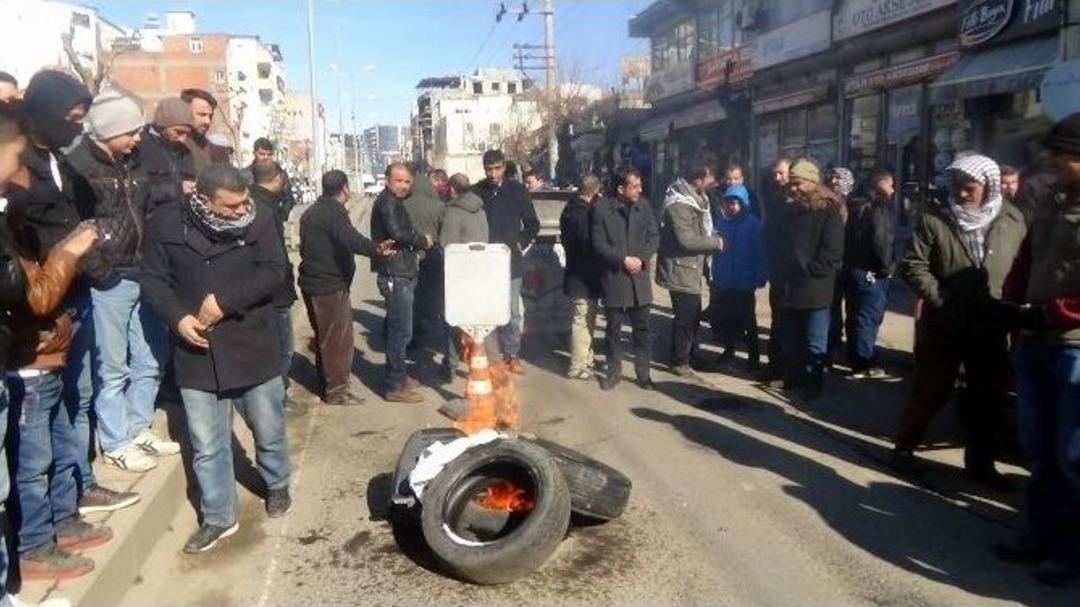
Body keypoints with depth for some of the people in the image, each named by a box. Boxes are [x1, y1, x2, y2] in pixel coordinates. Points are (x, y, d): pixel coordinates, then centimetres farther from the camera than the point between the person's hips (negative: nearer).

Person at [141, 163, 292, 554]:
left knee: (269, 431, 15)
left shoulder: (259, 221, -7)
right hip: (197, 354, 1)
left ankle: (277, 484, 43)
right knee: (207, 446, 9)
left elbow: (273, 272, -13)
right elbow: (153, 279, 1)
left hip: (254, 349, 0)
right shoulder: (167, 224, -4)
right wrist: (177, 317, -16)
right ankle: (219, 517, 25)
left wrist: (224, 301, -21)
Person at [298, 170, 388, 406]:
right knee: (340, 339, -1)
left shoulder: (311, 212, 14)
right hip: (331, 285, -10)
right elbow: (352, 240, -35)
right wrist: (378, 249, -34)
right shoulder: (334, 212, -17)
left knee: (324, 337, 20)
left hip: (312, 282, 10)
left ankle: (325, 384, 30)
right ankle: (336, 391, 4)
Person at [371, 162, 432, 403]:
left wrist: (417, 243, 0)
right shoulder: (387, 202, -12)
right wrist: (423, 240, -10)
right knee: (401, 331, -8)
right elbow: (397, 233, -25)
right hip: (395, 275, -10)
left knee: (398, 329, 19)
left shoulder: (395, 202, 18)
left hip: (402, 273, 10)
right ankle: (395, 387, -2)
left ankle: (398, 375, 31)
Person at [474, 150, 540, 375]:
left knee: (512, 311, 3)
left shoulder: (517, 190, 2)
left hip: (510, 261, 0)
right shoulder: (476, 192, 1)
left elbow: (533, 224, 8)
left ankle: (512, 355, 14)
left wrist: (520, 244, -2)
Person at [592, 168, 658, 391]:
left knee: (642, 328, 6)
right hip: (613, 277, -2)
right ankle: (614, 371, 21)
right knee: (614, 328, 9)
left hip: (639, 277, 2)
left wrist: (641, 258, -12)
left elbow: (654, 237, 4)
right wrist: (623, 259, -16)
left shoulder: (644, 206, 3)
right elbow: (599, 244, -9)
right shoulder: (602, 208, -6)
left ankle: (643, 373, 17)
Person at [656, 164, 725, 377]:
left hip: (692, 268, 10)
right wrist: (716, 242, -15)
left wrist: (713, 238, 2)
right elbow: (687, 240, -26)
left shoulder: (695, 199, 10)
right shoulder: (679, 205, -21)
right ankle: (679, 362, 9)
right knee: (686, 316, -3)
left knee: (693, 314, 19)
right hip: (681, 270, -10)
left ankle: (690, 354, 34)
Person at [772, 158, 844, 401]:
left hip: (814, 289, -6)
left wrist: (805, 271, -12)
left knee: (814, 343, 2)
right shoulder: (790, 211, 14)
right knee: (791, 339, 14)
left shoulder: (829, 211, -7)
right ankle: (793, 377, 26)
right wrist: (782, 275, 8)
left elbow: (832, 254, -13)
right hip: (789, 288, 6)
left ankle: (813, 383, 14)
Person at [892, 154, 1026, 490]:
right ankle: (904, 446, 24)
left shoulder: (1013, 220, 2)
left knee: (990, 396, 11)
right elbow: (914, 267, -11)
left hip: (991, 326, 3)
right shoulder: (932, 221, -6)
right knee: (931, 390, 5)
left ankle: (981, 462, 27)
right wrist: (944, 302, -16)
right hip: (943, 324, -3)